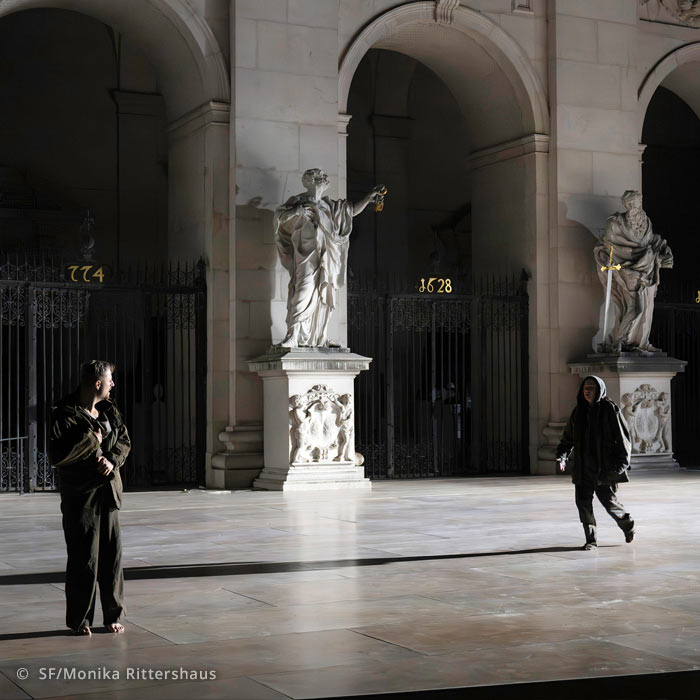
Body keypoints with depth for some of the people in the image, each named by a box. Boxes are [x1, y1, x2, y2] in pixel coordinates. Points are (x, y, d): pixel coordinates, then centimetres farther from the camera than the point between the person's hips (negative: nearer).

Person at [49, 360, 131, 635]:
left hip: (108, 492, 6)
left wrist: (111, 460, -8)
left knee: (112, 555, 8)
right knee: (84, 560, -3)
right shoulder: (66, 414, -12)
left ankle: (113, 615, 18)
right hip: (80, 496, -6)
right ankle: (79, 620, 9)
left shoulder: (109, 410, 10)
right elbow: (56, 455, -20)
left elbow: (124, 441, 12)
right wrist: (91, 440, -17)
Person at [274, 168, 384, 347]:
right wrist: (298, 210, -18)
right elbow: (280, 216, -4)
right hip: (306, 254, -7)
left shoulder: (328, 205, 22)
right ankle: (292, 336, -27)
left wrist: (371, 196, 20)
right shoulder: (297, 201, 6)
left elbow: (353, 210, 29)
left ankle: (319, 338, 7)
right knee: (304, 292, -21)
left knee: (323, 296, 4)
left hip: (326, 258, 7)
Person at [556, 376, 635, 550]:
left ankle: (627, 524, 29)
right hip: (583, 467, 4)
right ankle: (591, 540, 10)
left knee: (609, 500, -2)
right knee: (583, 501, -2)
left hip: (605, 466, -4)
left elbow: (622, 437, -5)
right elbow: (568, 437, 15)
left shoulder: (610, 409, -4)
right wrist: (562, 455, -1)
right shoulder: (578, 411, 10)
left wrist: (622, 463, -12)